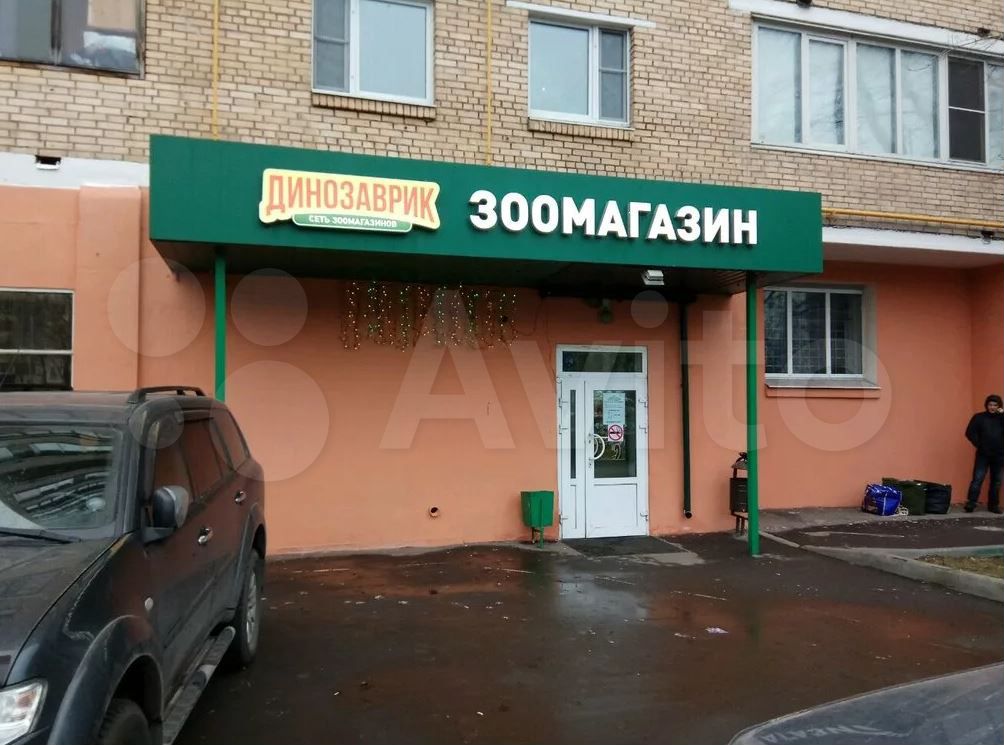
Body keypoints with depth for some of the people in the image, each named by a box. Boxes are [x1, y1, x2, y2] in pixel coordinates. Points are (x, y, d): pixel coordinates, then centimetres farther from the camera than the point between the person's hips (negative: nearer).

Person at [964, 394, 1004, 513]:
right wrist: (979, 445, -8)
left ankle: (993, 505, 17)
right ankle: (970, 504, -9)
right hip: (983, 455, -3)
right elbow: (970, 433, -1)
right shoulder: (979, 417, 2)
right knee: (977, 479, -9)